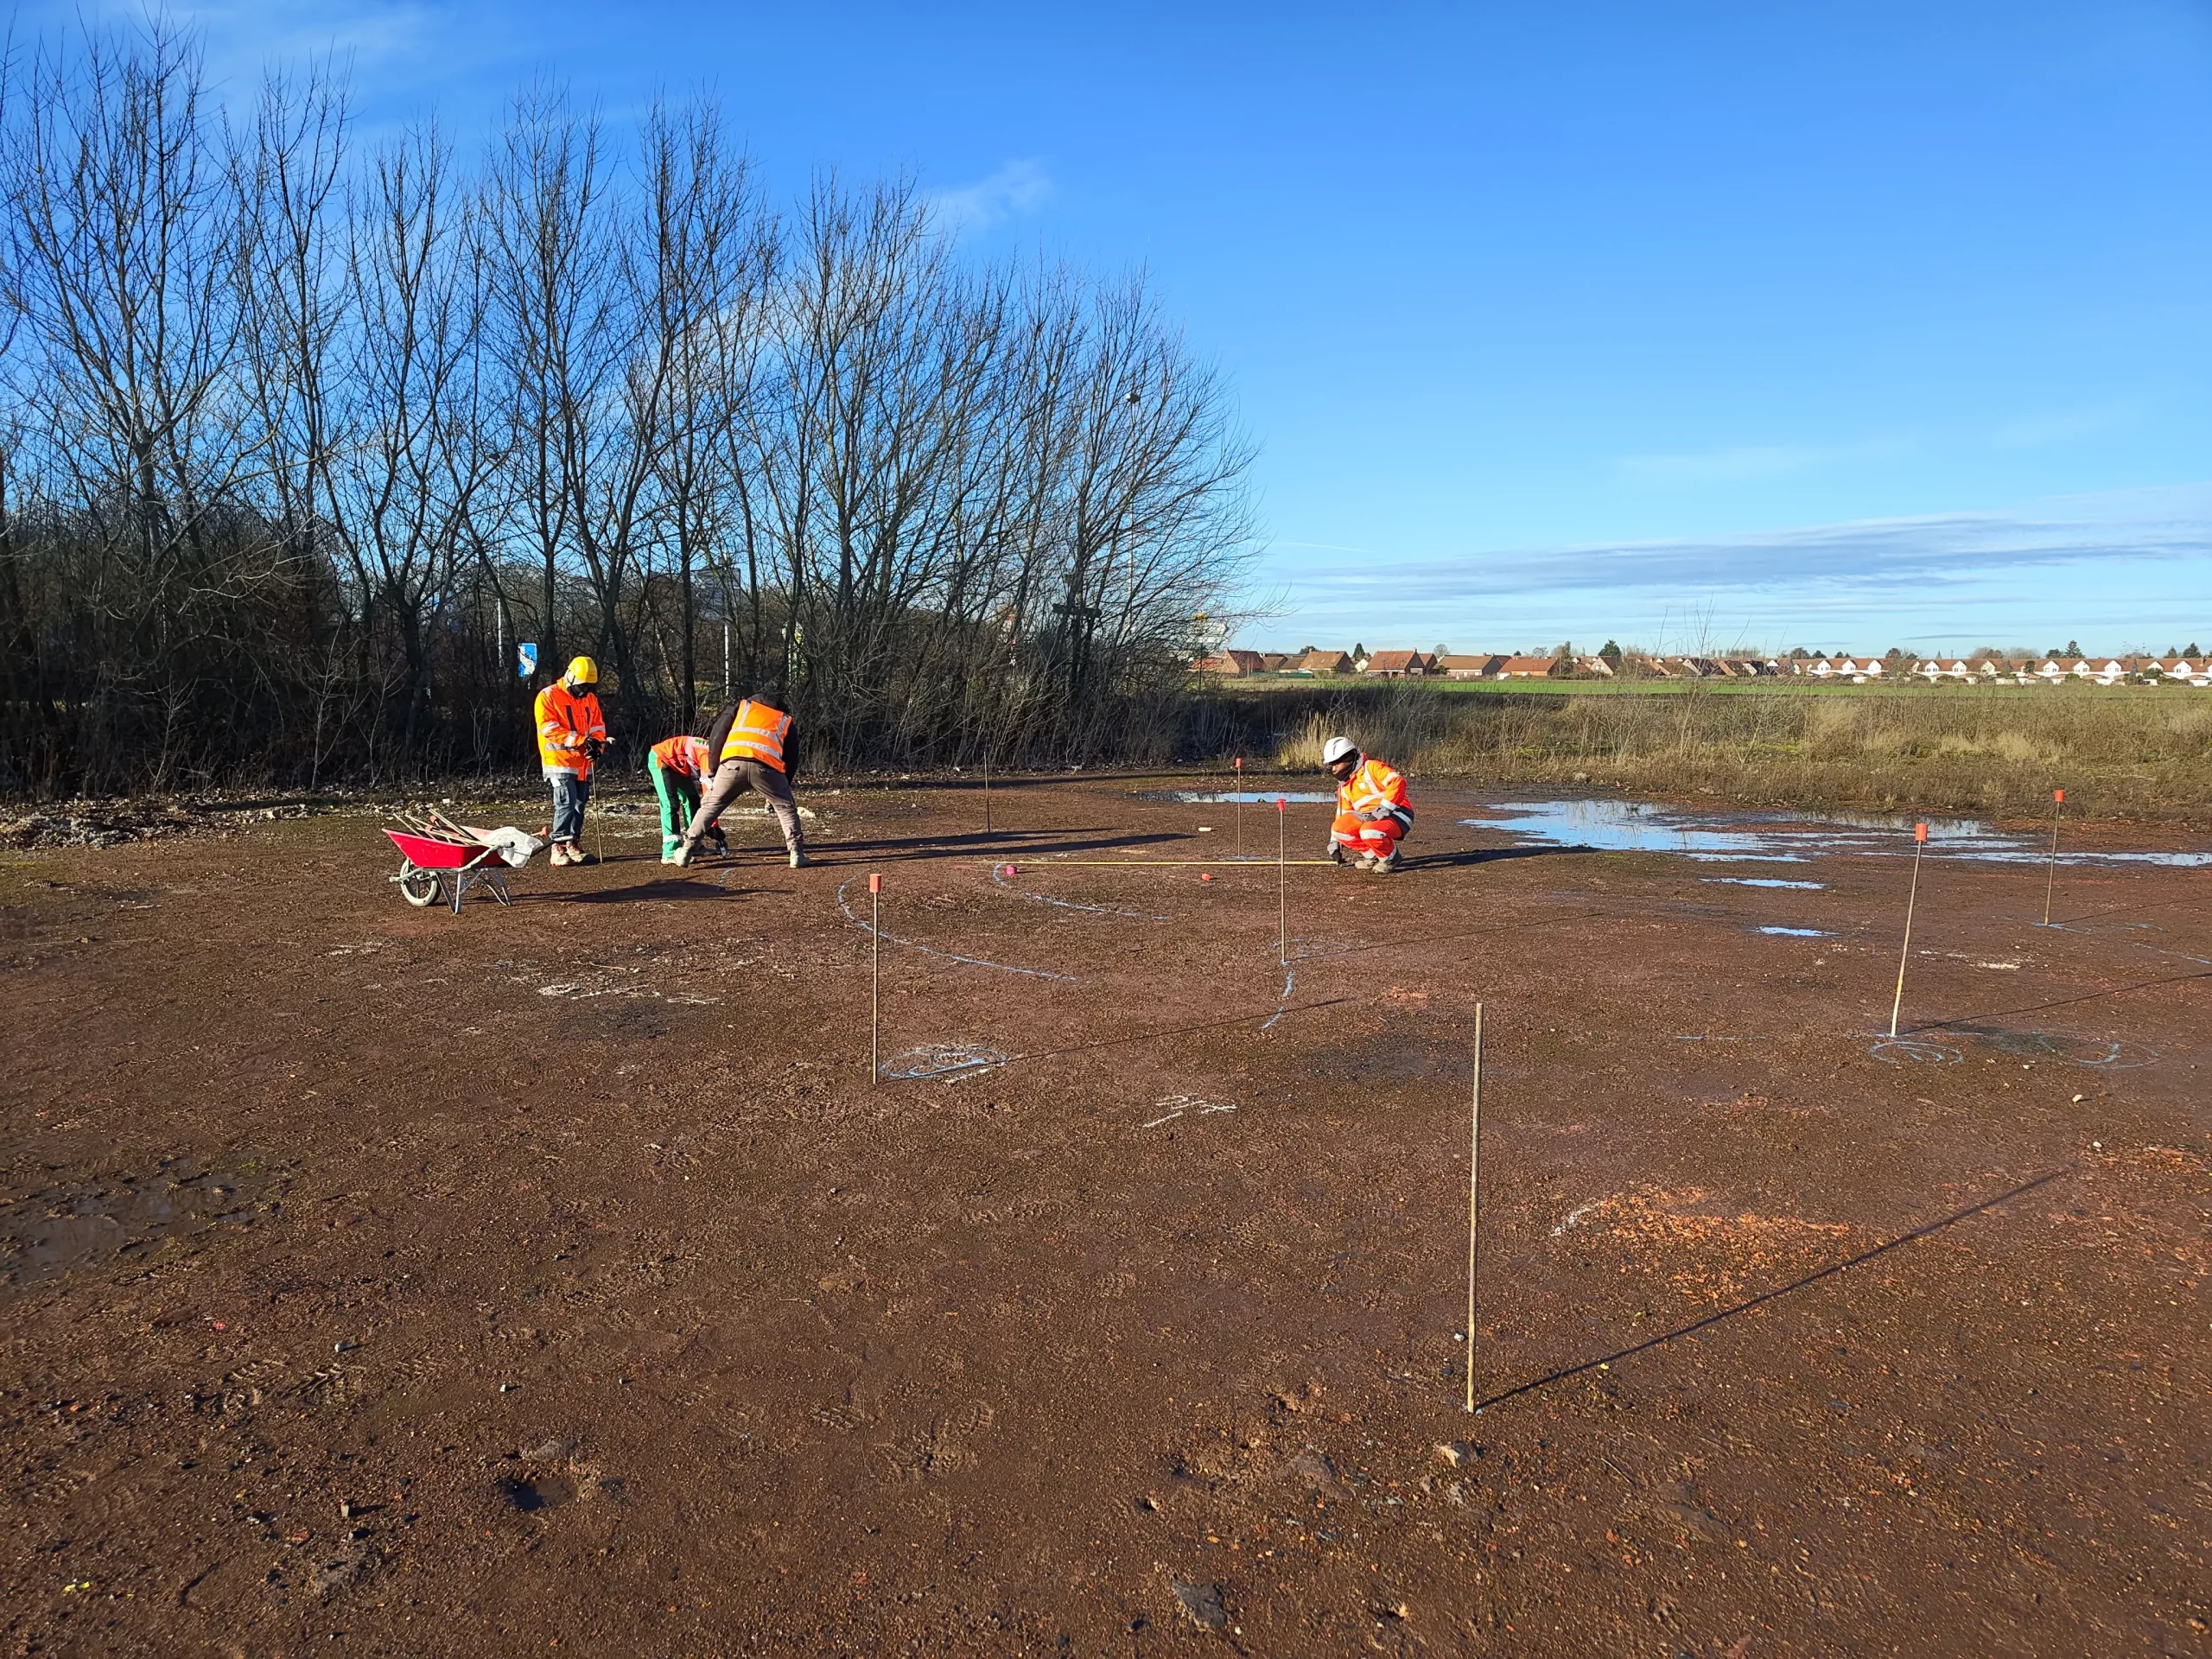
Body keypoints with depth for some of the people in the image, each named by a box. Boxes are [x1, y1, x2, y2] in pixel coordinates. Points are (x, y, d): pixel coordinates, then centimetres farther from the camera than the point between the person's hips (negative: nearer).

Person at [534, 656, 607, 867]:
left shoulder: (591, 699, 13)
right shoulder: (548, 696, -7)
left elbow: (598, 726, 14)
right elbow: (549, 729, -16)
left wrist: (597, 743, -9)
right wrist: (580, 740, -22)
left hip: (583, 763, 7)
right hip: (560, 761, -7)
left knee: (579, 805, 11)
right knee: (566, 804, -15)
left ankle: (573, 845, 22)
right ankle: (558, 848, -10)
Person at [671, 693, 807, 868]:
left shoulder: (739, 706, 31)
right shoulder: (785, 720, 33)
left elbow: (716, 738, 19)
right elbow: (792, 759, 27)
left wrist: (714, 770, 25)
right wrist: (782, 787, 34)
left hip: (733, 761, 0)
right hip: (766, 765, 0)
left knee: (710, 805, 17)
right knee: (786, 807, 19)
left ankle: (687, 850, 15)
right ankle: (796, 853, 12)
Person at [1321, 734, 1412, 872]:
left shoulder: (1372, 767, -10)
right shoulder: (1344, 787, 16)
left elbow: (1398, 782, -24)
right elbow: (1342, 815, 22)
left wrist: (1383, 810, -27)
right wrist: (1335, 843, 18)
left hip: (1396, 815, -8)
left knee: (1369, 832, -36)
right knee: (1339, 828, -11)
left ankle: (1391, 859, -7)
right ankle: (1372, 856, 6)